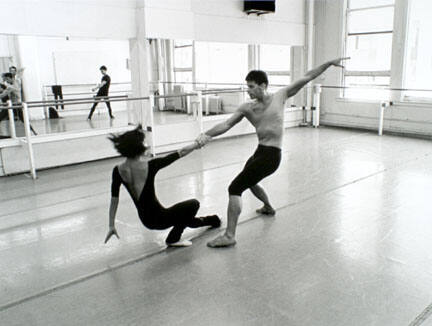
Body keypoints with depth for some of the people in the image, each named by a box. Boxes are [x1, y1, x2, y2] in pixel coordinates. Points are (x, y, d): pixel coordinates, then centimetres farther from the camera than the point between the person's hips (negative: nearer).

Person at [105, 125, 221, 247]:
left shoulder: (117, 171, -8)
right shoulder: (150, 165, -23)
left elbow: (114, 201, -1)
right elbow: (181, 153, -12)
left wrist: (112, 226, 9)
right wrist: (198, 143, 3)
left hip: (146, 221, 7)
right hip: (158, 218, -7)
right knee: (193, 204, 17)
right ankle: (173, 238, 11)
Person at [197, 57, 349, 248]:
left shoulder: (280, 96, -3)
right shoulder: (247, 108, 5)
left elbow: (307, 78, 0)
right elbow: (226, 125, -5)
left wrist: (330, 63, -2)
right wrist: (207, 134, -22)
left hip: (271, 155, -7)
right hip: (260, 152, 7)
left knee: (235, 188, -14)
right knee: (249, 181, 31)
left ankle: (229, 236, -11)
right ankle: (268, 207, 60)